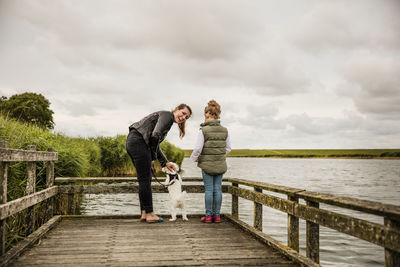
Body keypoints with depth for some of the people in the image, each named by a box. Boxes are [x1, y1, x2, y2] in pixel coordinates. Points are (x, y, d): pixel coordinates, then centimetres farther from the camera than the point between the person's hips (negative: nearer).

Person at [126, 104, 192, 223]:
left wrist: (165, 162, 22)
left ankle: (144, 213, 19)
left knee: (144, 180, 14)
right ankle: (149, 214, 4)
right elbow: (155, 135, -21)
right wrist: (153, 156, -7)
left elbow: (155, 144, 26)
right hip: (138, 141, -10)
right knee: (145, 180, -4)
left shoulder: (168, 120, 23)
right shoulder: (167, 115, -7)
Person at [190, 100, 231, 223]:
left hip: (207, 164, -4)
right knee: (217, 189, 9)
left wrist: (194, 158, 5)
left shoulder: (203, 130, -14)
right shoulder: (224, 130, 1)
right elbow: (228, 148, 9)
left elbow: (198, 148, -13)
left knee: (209, 189, 3)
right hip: (220, 164, 4)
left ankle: (208, 215, 8)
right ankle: (217, 215, 13)